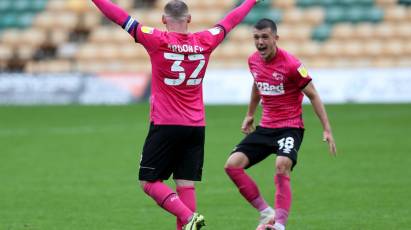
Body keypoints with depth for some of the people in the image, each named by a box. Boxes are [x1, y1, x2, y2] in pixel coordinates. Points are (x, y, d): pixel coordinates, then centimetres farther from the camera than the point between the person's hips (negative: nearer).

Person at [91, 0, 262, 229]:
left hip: (165, 125, -4)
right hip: (196, 126, 4)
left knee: (149, 182, 1)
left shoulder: (158, 41, -9)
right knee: (186, 184, 6)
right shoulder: (205, 41, 2)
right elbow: (230, 21, 19)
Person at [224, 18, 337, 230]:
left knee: (281, 165, -33)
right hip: (266, 127, 7)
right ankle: (266, 213, -1)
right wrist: (250, 114, 34)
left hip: (290, 127, -7)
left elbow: (313, 95, -10)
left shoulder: (290, 64, -16)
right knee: (232, 165, -10)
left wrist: (327, 130, -13)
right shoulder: (253, 61, 3)